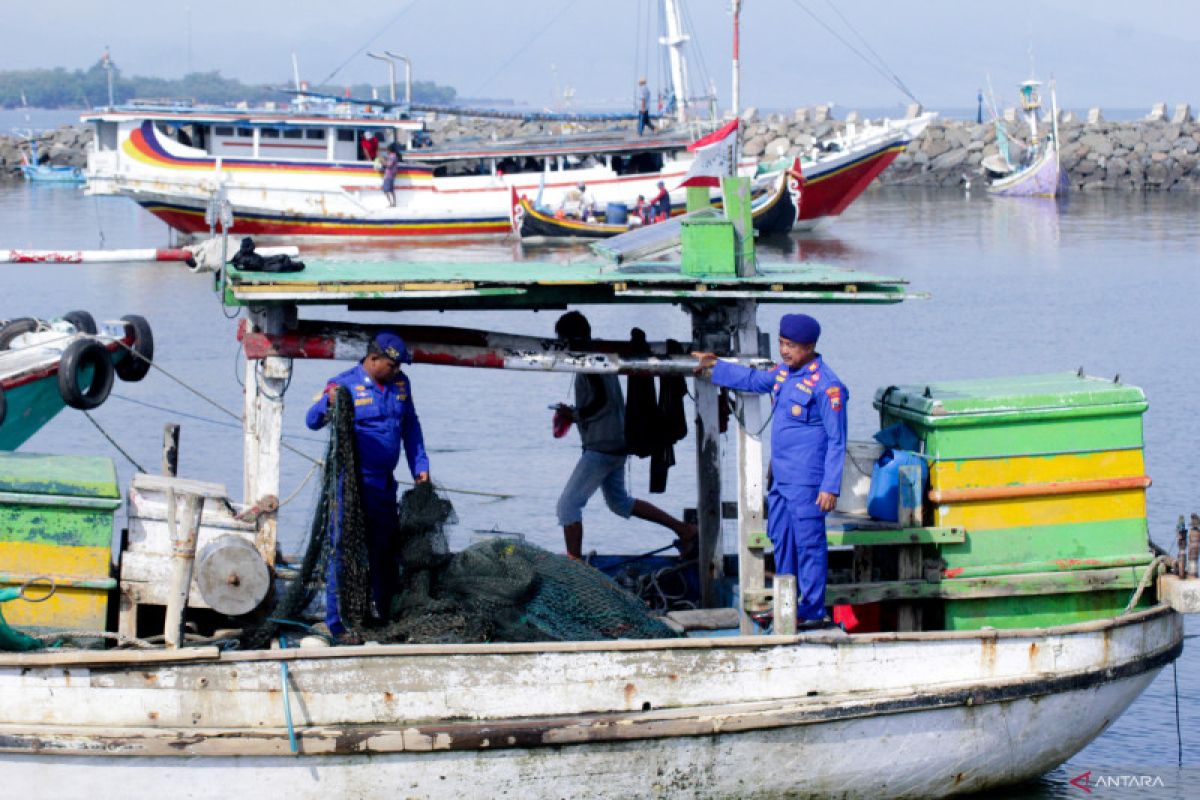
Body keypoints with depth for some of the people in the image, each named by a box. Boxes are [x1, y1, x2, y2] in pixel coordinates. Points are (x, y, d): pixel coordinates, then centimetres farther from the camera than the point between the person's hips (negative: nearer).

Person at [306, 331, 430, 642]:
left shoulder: (400, 384, 10)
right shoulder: (344, 384, -8)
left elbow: (410, 427, 20)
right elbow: (312, 421, -12)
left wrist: (419, 466, 16)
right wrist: (328, 404, -32)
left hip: (384, 485, 6)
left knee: (386, 552, 14)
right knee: (345, 550, -6)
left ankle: (385, 614, 25)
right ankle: (337, 622, -1)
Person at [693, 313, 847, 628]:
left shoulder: (826, 386, -14)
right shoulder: (783, 372, 11)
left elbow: (837, 440, -14)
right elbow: (754, 380, 34)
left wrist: (830, 487, -17)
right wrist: (714, 366, 35)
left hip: (806, 482, -9)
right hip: (780, 478, 9)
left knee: (809, 544, -6)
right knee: (780, 539, 15)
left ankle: (813, 611, 0)